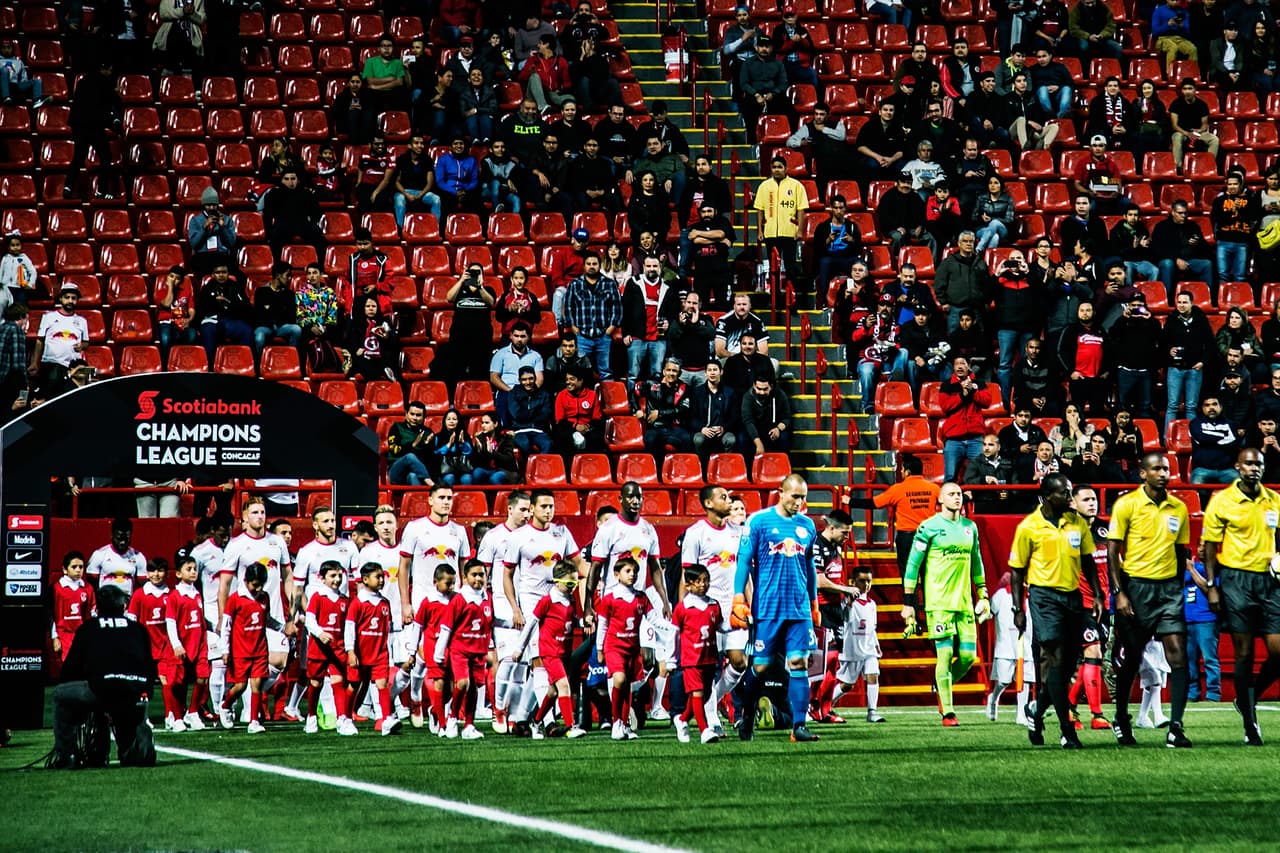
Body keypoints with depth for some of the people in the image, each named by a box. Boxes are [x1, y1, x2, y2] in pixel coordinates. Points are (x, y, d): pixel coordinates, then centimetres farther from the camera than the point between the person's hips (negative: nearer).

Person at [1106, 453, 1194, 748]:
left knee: (1177, 654, -10)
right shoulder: (1127, 504, -4)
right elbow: (1112, 550, -5)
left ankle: (1175, 728, -11)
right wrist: (1119, 593, -11)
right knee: (1132, 657, 6)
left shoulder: (1178, 508, 8)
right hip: (1136, 586, -3)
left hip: (1169, 587, 3)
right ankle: (1121, 719, 27)